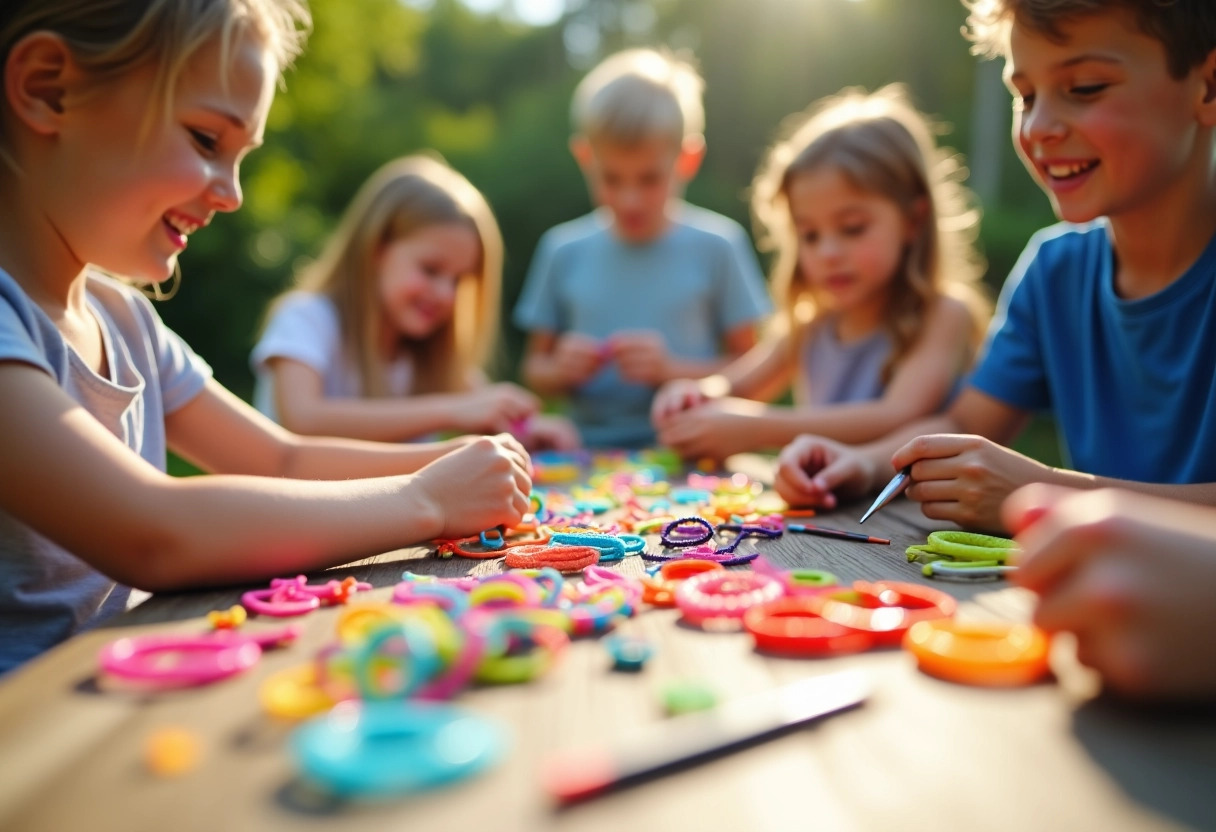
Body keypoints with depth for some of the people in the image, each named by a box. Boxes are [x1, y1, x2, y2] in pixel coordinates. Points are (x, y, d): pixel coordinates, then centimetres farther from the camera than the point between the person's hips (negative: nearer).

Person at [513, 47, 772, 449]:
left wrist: (670, 369, -9)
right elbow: (534, 367, 16)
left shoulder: (715, 246, 2)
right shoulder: (564, 250, 8)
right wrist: (560, 370, -5)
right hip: (587, 457, 2)